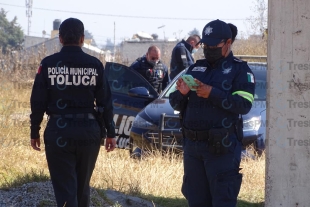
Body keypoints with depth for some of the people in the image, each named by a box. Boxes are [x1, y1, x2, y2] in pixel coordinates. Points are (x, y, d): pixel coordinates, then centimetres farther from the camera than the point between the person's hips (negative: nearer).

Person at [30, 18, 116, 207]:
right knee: (83, 186, 19)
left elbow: (38, 101, -3)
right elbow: (105, 101, 1)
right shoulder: (95, 65, -1)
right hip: (89, 132, 2)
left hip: (58, 132, -2)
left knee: (64, 188, -2)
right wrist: (110, 133, 8)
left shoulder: (49, 64, -4)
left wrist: (35, 132, 6)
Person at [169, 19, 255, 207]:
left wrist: (212, 94, -23)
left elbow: (244, 105, -15)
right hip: (192, 145, 6)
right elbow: (175, 104, 16)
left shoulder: (239, 70, 0)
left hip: (222, 148, -6)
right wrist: (181, 93, -7)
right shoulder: (196, 69, 17)